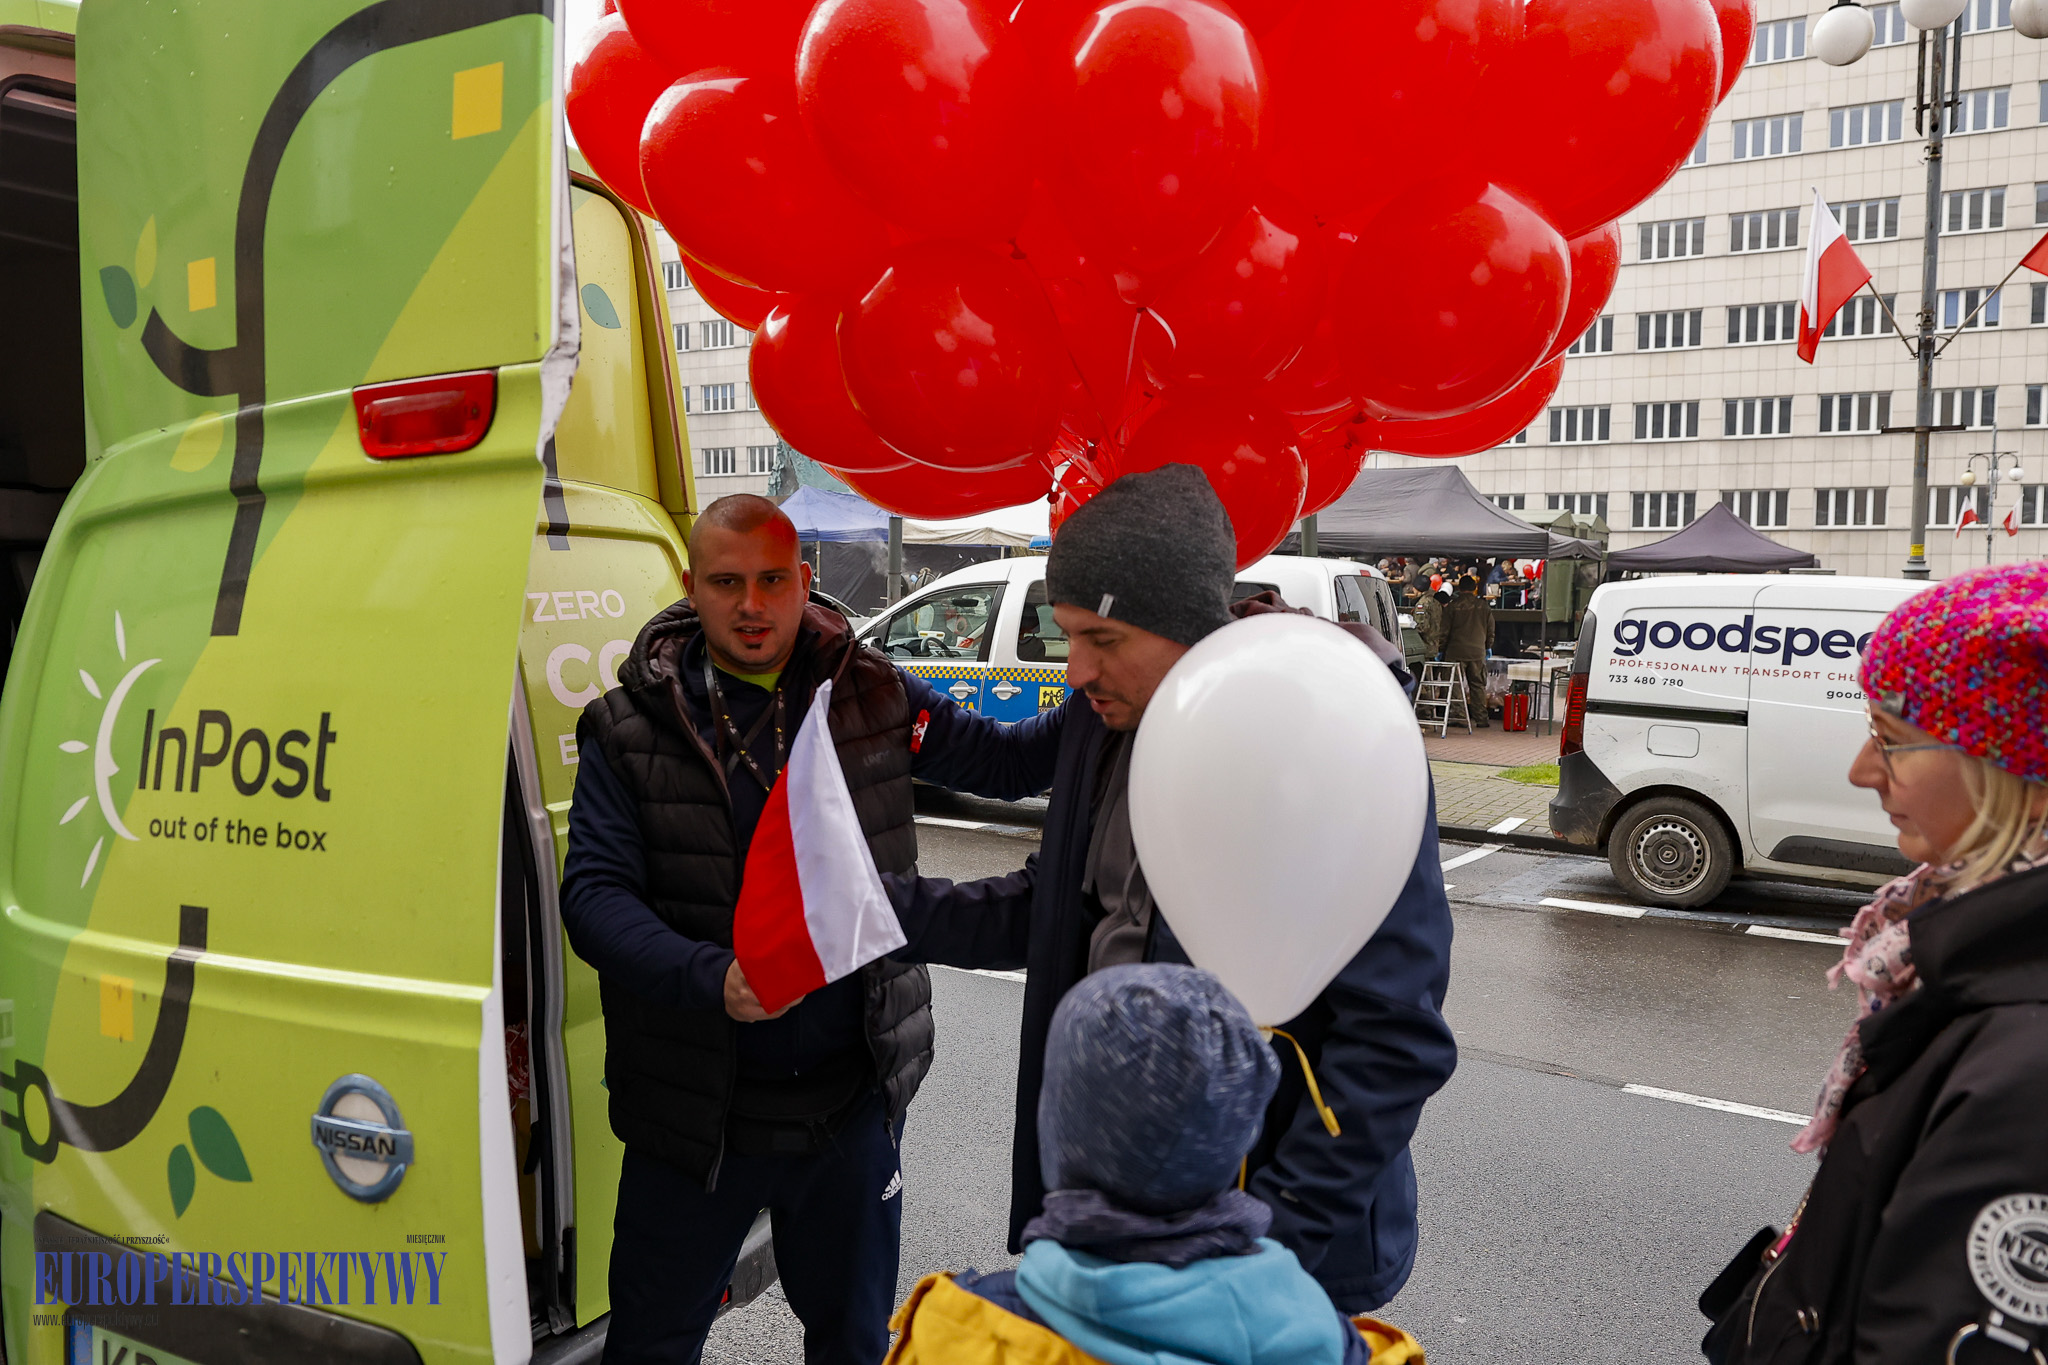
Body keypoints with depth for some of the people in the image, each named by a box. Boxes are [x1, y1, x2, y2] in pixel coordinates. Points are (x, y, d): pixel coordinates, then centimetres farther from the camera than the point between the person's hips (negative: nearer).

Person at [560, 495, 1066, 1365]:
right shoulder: (629, 730, -6)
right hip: (694, 1110, -1)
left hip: (851, 1103, 2)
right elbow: (594, 894, -12)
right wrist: (713, 977, -29)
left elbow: (1008, 761, 10)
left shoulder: (871, 698, -1)